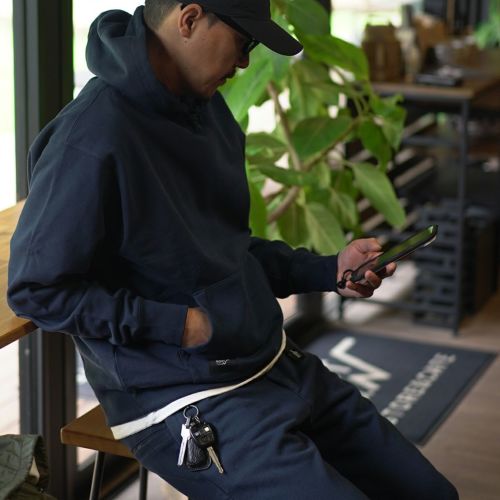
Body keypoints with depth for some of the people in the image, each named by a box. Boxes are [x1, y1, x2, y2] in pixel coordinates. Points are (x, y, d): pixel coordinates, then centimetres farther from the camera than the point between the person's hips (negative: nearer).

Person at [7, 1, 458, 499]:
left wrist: (328, 270, 5)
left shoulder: (209, 110, 6)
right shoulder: (91, 142, -20)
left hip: (278, 363, 8)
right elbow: (35, 289, -16)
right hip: (183, 401, -8)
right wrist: (178, 324, -19)